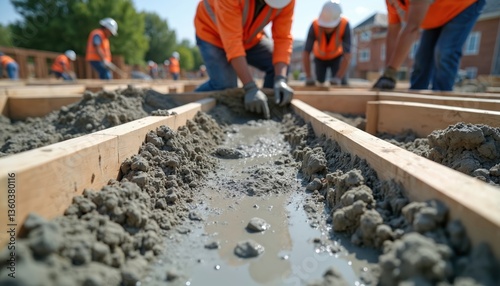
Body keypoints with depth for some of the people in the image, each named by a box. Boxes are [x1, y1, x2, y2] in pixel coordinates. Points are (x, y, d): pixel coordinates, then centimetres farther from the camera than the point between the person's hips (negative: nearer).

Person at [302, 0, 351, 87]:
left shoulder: (344, 25, -38)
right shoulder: (315, 25, -38)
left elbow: (347, 55, -41)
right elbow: (305, 53, -38)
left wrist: (337, 78, -51)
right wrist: (308, 77, -47)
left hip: (336, 57, 0)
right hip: (320, 57, 1)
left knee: (339, 83, -16)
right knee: (320, 83, -4)